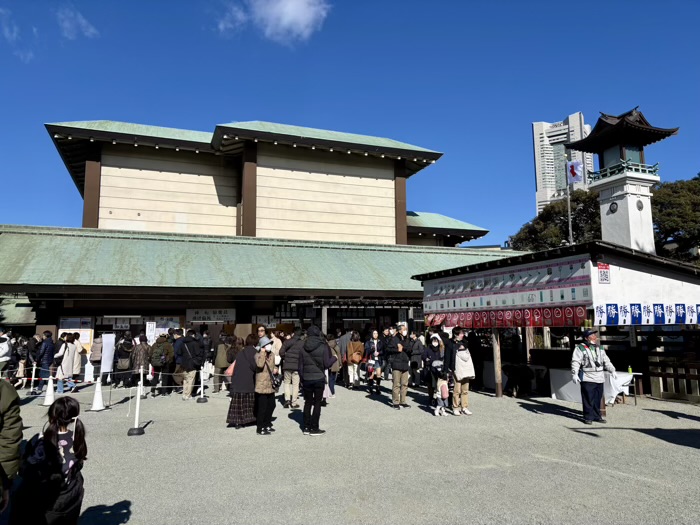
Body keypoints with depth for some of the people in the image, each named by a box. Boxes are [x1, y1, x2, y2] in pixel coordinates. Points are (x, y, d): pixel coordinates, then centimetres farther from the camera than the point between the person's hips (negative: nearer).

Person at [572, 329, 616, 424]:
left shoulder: (600, 348, 17)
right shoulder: (580, 348, -6)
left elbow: (606, 361, 21)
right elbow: (575, 362, -11)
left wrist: (612, 370, 11)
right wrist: (574, 374, -20)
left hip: (599, 378, 6)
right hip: (587, 379, -6)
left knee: (598, 399, 11)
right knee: (588, 399, -4)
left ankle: (597, 416, 22)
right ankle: (588, 417, 6)